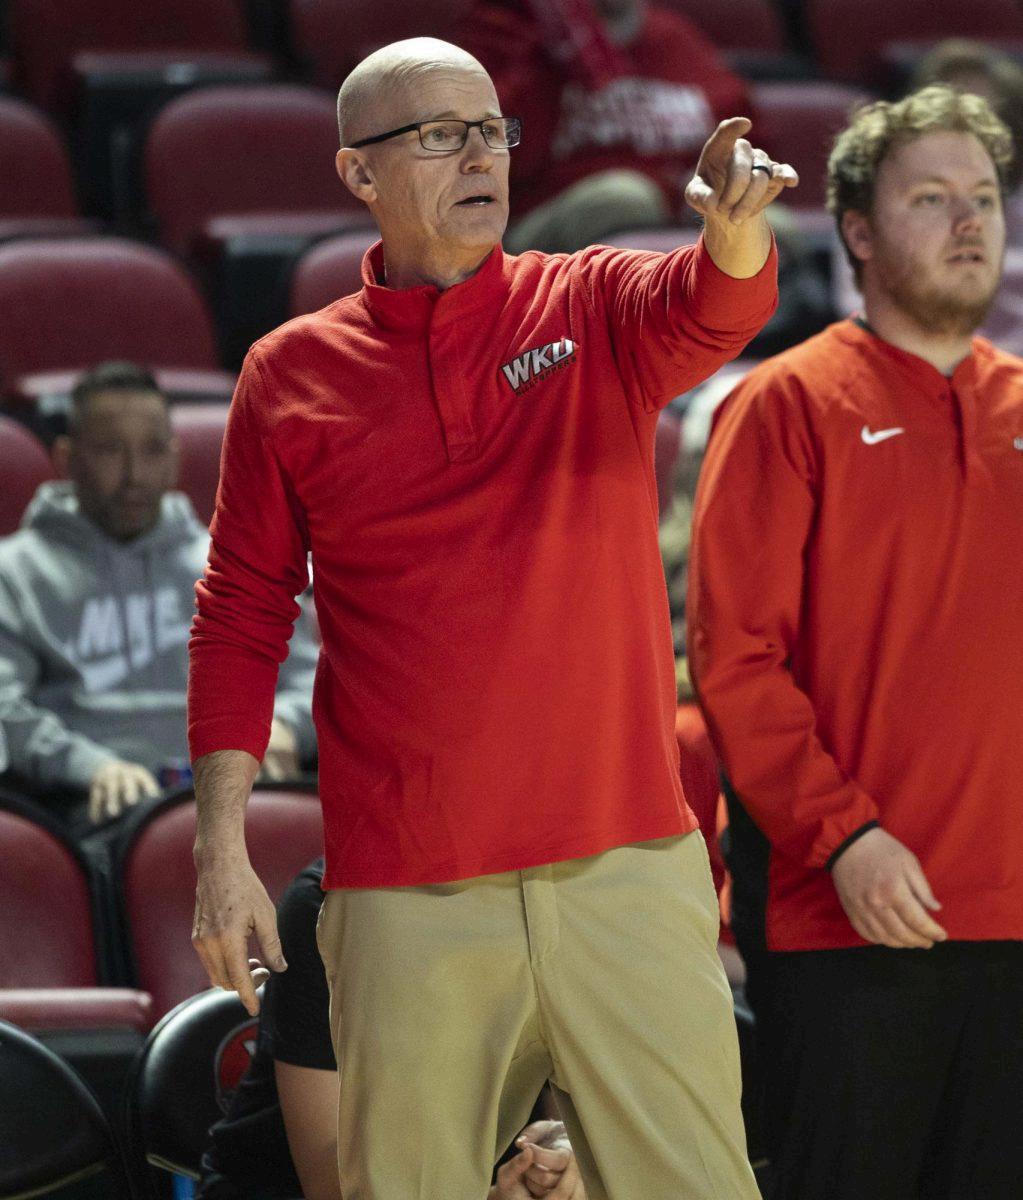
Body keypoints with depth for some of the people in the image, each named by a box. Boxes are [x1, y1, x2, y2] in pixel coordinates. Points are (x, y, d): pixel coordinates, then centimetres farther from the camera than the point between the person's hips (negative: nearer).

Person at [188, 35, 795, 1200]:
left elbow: (707, 312, -17)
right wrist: (223, 850, 1)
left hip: (628, 866, 0)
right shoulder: (290, 375, 6)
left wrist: (735, 231, -41)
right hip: (408, 899, 0)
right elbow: (241, 618, 8)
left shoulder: (593, 308, 5)